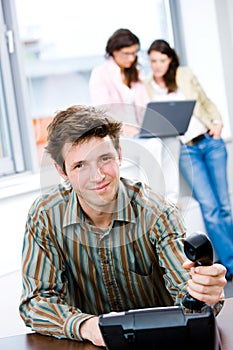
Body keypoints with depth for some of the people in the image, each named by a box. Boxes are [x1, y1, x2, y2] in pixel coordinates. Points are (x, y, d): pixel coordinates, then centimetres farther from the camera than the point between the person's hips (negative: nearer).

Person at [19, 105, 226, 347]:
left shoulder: (156, 213, -13)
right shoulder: (44, 216, -8)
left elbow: (184, 295, -19)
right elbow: (35, 302, -8)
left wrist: (205, 294, -42)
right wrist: (83, 325, -27)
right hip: (90, 344, 1)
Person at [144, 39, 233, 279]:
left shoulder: (185, 75, 7)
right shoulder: (145, 87, 5)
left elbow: (205, 101, 17)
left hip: (210, 141, 1)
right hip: (185, 150, -1)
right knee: (209, 207, -11)